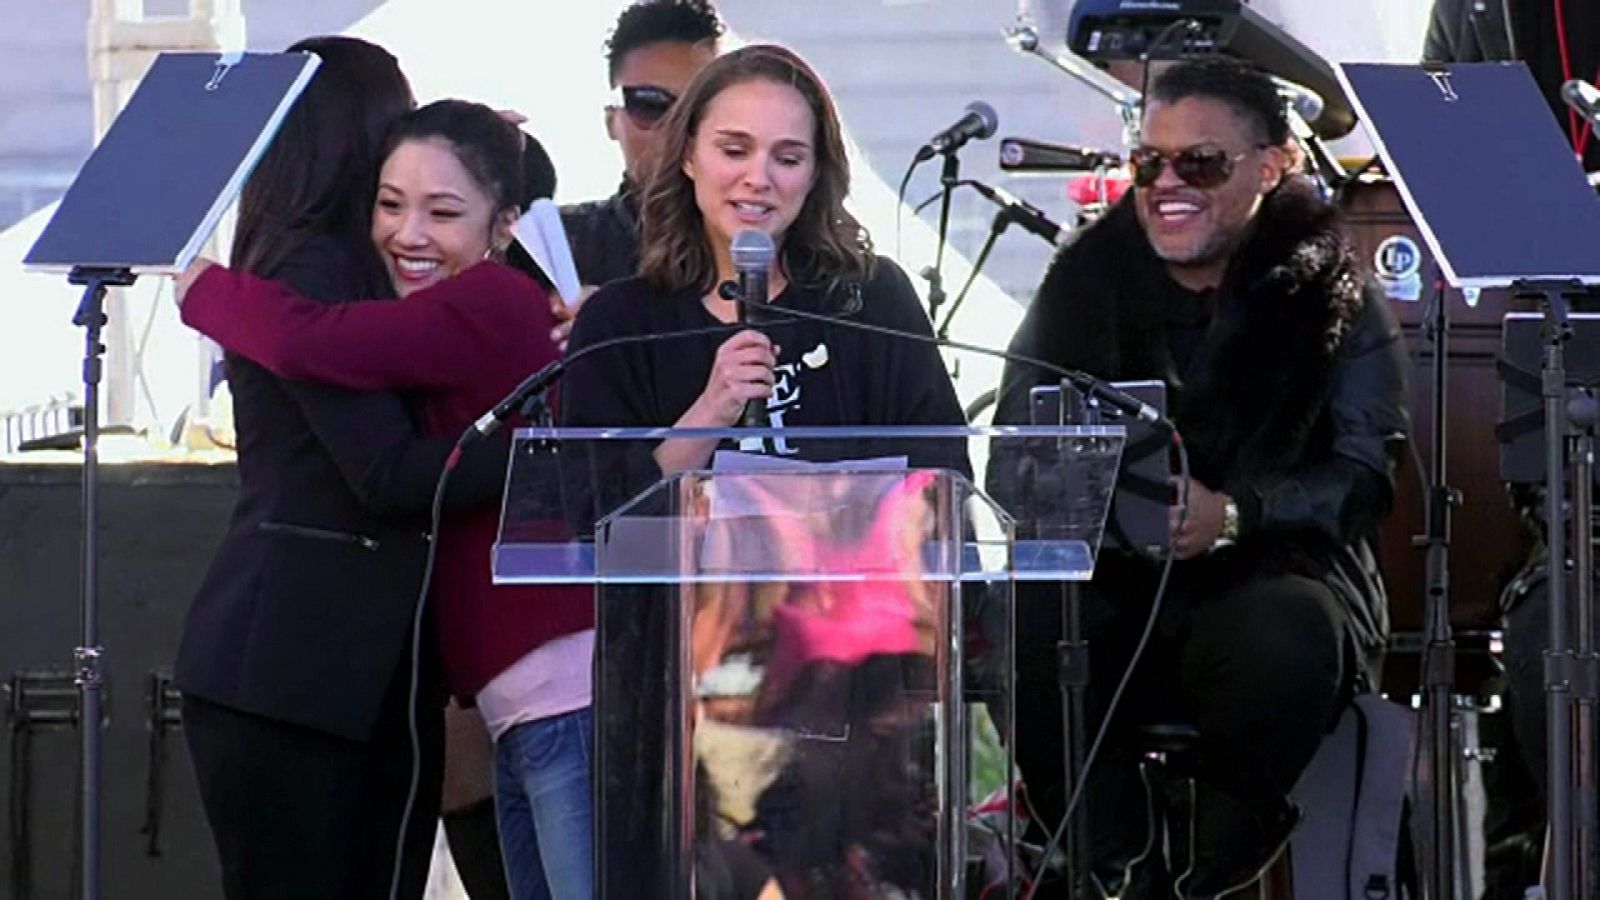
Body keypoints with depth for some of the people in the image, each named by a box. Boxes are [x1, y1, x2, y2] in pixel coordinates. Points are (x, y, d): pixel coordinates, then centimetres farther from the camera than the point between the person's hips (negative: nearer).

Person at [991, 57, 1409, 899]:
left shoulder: (1331, 292, 1)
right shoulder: (1085, 278, 8)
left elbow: (1361, 475, -9)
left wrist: (1234, 513, -28)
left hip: (1274, 570, -2)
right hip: (1109, 579, 2)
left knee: (1288, 640, -36)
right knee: (1021, 628, -30)